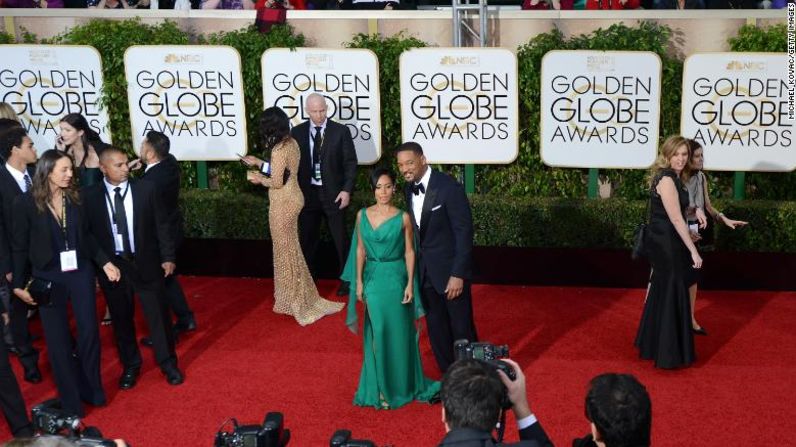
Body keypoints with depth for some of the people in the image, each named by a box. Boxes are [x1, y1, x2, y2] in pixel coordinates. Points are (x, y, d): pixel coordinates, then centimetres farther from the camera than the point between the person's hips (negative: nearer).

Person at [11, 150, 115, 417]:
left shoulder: (75, 198, -2)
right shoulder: (27, 203, -10)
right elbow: (19, 246, -4)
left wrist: (104, 262, 2)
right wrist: (19, 284, -5)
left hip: (80, 273, 2)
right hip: (47, 277, -2)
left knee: (89, 332, 4)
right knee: (58, 339, 6)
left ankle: (91, 389, 24)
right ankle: (70, 400, 18)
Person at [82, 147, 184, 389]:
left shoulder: (146, 188, -6)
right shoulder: (90, 195, -6)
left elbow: (162, 225, 0)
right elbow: (86, 232, 0)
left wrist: (168, 257, 0)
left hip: (145, 263, 0)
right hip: (111, 266, 1)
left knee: (158, 316, 7)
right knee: (121, 320, 13)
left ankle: (168, 363, 24)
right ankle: (130, 366, 30)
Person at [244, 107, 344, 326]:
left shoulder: (279, 149, -22)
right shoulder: (291, 143, 5)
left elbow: (276, 182, -22)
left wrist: (260, 179, -4)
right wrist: (258, 162, 20)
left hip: (283, 203, -9)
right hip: (292, 198, 9)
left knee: (286, 249, 3)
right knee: (290, 247, 18)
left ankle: (294, 299, 12)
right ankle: (297, 295, 28)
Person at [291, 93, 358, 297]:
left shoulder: (340, 131, -4)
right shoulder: (297, 132, 2)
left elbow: (350, 163, -2)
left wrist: (346, 190, -10)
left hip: (333, 193, -2)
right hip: (307, 193, 2)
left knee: (340, 238, 6)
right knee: (307, 239, 9)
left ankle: (347, 280, 17)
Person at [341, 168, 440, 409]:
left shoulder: (403, 218, -5)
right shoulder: (363, 215, 2)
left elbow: (409, 252, -2)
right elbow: (360, 250, 7)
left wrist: (410, 284, -7)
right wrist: (359, 281, 3)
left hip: (396, 279, -2)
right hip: (373, 279, 2)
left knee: (399, 332, 4)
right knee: (377, 333, 5)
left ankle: (402, 385, 20)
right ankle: (381, 388, 15)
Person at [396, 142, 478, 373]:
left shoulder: (449, 187, -18)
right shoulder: (408, 188, 3)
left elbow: (464, 231, -17)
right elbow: (416, 229, 10)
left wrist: (458, 274, -19)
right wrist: (416, 266, 7)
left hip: (450, 269, -6)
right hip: (425, 270, 6)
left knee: (462, 329, 3)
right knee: (436, 329, 14)